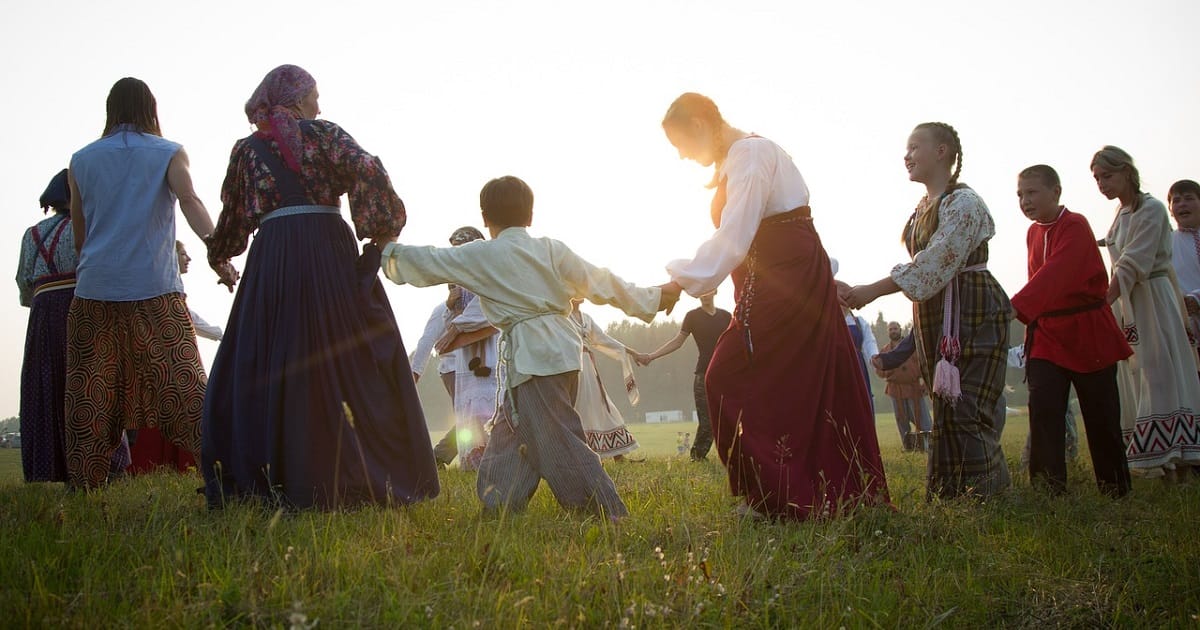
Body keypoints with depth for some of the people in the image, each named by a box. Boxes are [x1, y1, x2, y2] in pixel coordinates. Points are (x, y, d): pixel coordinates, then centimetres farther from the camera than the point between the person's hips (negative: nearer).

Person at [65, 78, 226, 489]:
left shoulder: (81, 160, 14)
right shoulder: (169, 154, 6)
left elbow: (79, 234, 18)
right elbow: (190, 202, -12)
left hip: (95, 290, 2)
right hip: (156, 287, -2)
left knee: (90, 394, 6)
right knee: (181, 381, -3)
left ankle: (83, 487, 7)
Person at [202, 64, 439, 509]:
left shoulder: (247, 148, 16)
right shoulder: (322, 133, 6)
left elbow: (233, 215, 22)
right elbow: (368, 171, -9)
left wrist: (218, 257, 38)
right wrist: (380, 231, -2)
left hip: (272, 258, 3)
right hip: (329, 250, -3)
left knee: (262, 369, 6)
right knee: (350, 363, 0)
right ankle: (360, 477, 0)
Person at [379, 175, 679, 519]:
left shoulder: (480, 255, -1)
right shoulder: (551, 249, 8)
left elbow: (425, 262, 8)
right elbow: (601, 282, 8)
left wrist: (386, 251, 26)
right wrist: (653, 298, 15)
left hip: (531, 357, -7)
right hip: (563, 346, 7)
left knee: (559, 442, -7)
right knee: (510, 431, 16)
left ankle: (609, 513, -11)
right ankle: (499, 504, 18)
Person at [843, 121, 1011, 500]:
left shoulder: (962, 203, -12)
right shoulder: (923, 209, 15)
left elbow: (935, 264, -22)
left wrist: (873, 291, -24)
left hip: (971, 315, -9)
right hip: (935, 319, 9)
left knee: (964, 412, -13)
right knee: (946, 413, 9)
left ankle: (986, 500, -9)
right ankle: (948, 500, 14)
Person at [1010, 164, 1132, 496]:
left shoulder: (1075, 226, -16)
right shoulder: (1033, 232, 9)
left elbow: (1055, 274, -31)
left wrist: (1016, 307, -43)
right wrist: (1033, 321, 5)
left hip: (1087, 333, -5)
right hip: (1047, 334, 6)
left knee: (1101, 414, 4)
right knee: (1042, 407, -9)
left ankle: (1116, 490, 18)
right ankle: (1047, 489, -8)